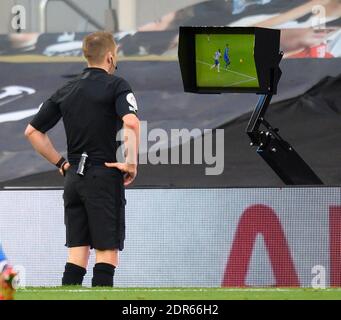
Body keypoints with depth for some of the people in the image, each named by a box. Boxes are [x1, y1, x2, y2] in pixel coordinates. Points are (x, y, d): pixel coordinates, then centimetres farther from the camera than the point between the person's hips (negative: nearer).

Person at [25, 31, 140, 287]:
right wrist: (132, 163, -13)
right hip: (105, 176, -6)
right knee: (107, 251, -5)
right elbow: (131, 123, -22)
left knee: (77, 253, 7)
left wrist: (60, 162, 16)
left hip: (73, 177, 6)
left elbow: (32, 131, 15)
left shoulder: (66, 91, 14)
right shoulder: (115, 85, -5)